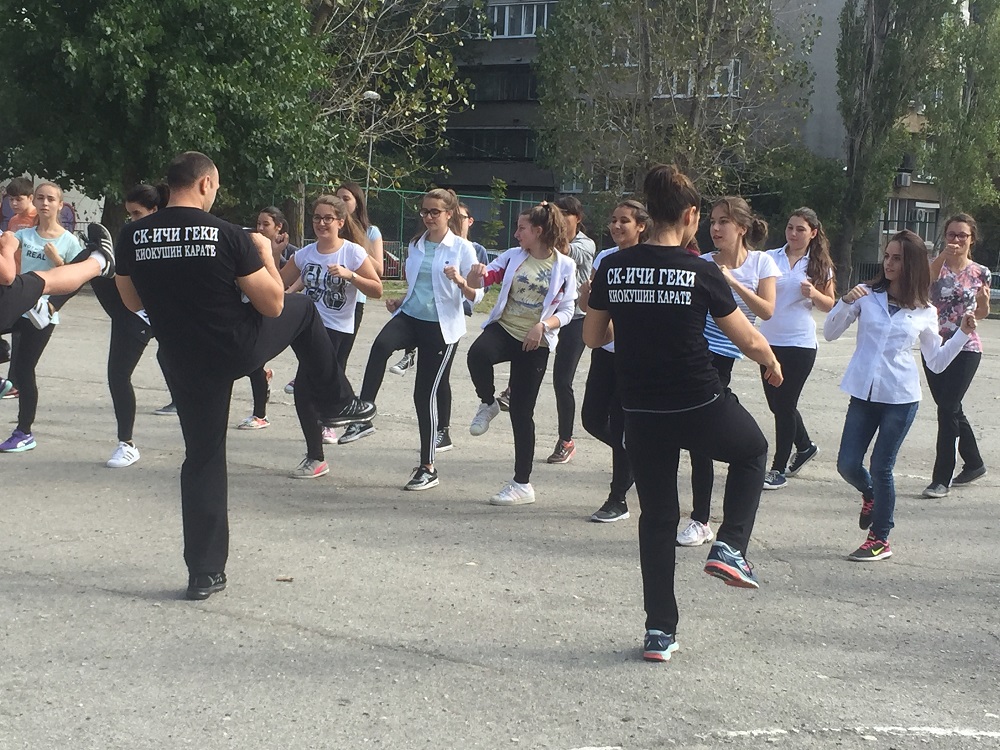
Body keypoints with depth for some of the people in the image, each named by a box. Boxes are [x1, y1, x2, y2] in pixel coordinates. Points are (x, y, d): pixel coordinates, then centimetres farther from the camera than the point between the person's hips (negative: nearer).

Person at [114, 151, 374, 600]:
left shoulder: (131, 238, -4)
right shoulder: (228, 236, -15)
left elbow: (133, 303, 12)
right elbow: (272, 305, -10)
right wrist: (265, 255, 6)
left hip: (184, 362, 3)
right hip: (240, 347, -3)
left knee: (203, 456, 14)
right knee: (302, 310, 25)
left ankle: (205, 572, 15)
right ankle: (334, 404, 37)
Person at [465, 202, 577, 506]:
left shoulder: (565, 266, -3)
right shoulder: (513, 256, 4)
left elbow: (566, 311, -2)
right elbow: (480, 280, 2)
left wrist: (543, 325, -20)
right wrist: (476, 274, -22)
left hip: (535, 343, -2)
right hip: (503, 329, 2)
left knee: (522, 412, 0)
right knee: (477, 354, -35)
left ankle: (522, 484, 12)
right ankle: (488, 403, -2)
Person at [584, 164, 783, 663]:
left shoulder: (612, 269, -1)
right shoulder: (702, 273, -10)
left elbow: (592, 338, 10)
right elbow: (748, 341, -3)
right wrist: (771, 362, 19)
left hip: (641, 413, 3)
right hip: (701, 408, -3)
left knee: (656, 517, 16)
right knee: (753, 450, 28)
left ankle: (659, 631, 16)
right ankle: (730, 547, 13)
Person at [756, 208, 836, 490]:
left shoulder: (819, 265, 0)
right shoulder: (771, 258, 0)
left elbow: (830, 305, 5)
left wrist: (814, 293, -15)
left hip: (799, 343, -3)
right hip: (770, 341, 3)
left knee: (785, 404, 0)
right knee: (776, 402, 13)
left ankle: (779, 468, 11)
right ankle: (805, 446, 38)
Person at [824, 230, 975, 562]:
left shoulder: (924, 312, 2)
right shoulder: (867, 295, 1)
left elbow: (936, 362, 6)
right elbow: (830, 333, 0)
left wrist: (963, 335, -5)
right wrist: (846, 303, -16)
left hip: (901, 399, -2)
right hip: (864, 394, 2)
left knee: (881, 468, 0)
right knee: (848, 465, 1)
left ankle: (880, 540, 16)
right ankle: (870, 495, 37)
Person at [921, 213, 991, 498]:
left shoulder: (980, 273, 2)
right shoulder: (937, 265, 2)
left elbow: (981, 314, 12)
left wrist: (984, 301, -10)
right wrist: (943, 256, -31)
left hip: (965, 349, -3)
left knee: (948, 410, -9)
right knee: (952, 409, 14)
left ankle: (942, 479, -3)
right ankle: (974, 463, 35)